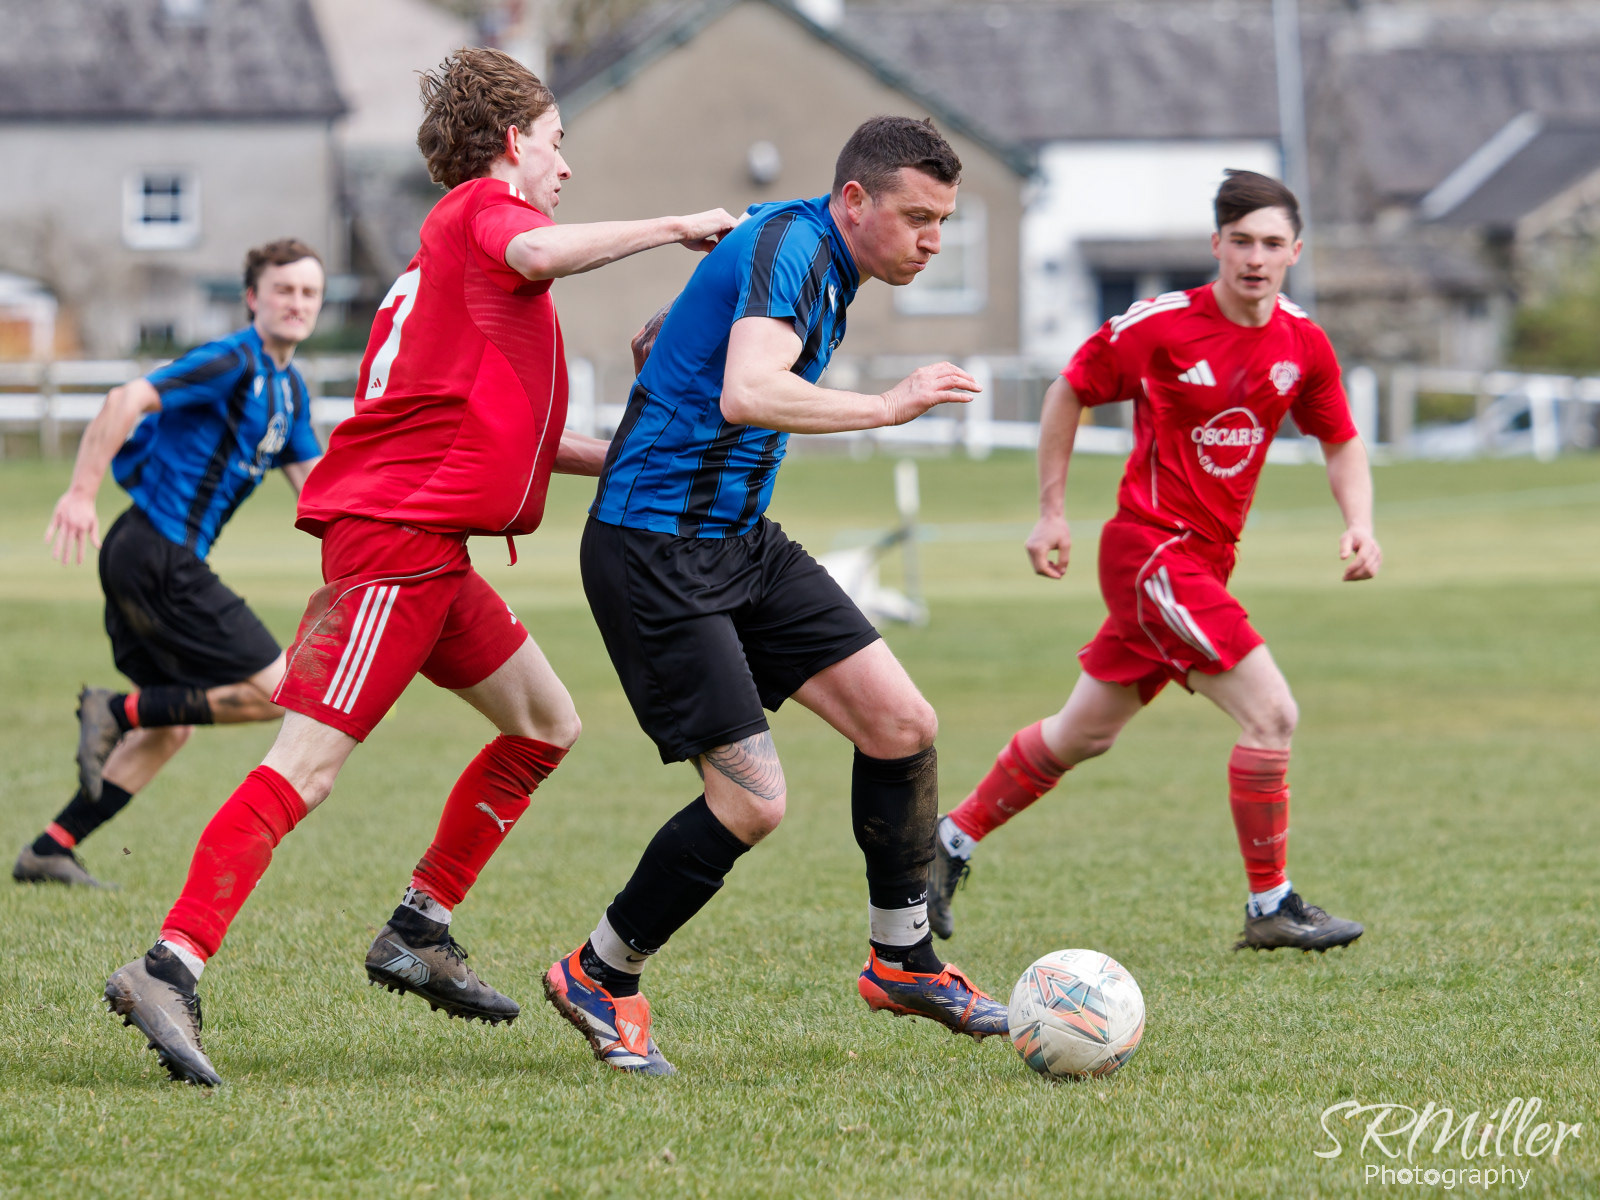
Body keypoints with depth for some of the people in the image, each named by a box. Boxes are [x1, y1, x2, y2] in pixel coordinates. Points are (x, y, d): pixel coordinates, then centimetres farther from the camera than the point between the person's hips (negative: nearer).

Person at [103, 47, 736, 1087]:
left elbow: (495, 425, 33)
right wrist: (674, 227, -15)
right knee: (308, 763, -17)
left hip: (431, 550, 10)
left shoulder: (457, 237, 27)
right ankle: (172, 969, -25)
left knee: (545, 727, 18)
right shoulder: (485, 207, 0)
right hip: (399, 536, -10)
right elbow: (542, 253, -27)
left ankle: (421, 932, 20)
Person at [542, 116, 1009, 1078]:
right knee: (753, 800, -13)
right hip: (653, 555, -10)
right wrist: (887, 407, -36)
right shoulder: (791, 244, -18)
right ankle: (600, 980, 6)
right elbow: (745, 395, -36)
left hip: (741, 542, 10)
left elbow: (658, 343, 27)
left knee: (902, 723, 3)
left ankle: (903, 959, 19)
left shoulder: (816, 260, 13)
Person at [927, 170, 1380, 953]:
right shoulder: (1162, 325, -13)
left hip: (1204, 563, 7)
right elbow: (1070, 391, 0)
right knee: (1270, 711, -17)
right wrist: (1051, 511, -1)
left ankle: (952, 840, 33)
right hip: (1151, 548, -7)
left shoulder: (1303, 345, 2)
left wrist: (1359, 524, -3)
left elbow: (1340, 442, 15)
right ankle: (1270, 909, -8)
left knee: (1083, 734, 17)